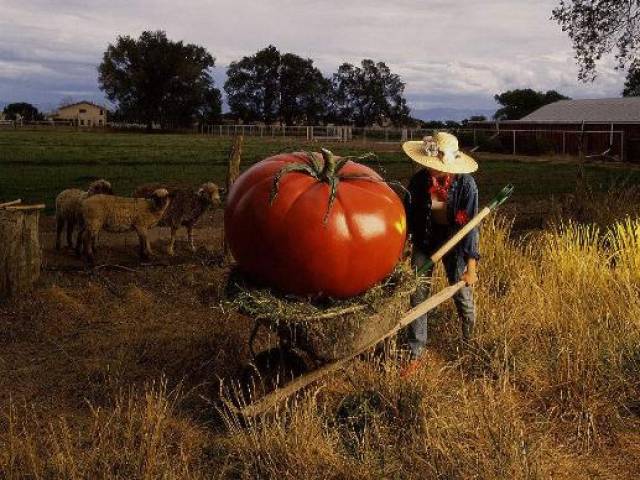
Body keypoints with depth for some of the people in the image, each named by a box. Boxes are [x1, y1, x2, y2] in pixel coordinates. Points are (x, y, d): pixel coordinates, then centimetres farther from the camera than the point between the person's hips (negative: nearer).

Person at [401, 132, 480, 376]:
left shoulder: (465, 184, -24)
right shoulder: (419, 181, -17)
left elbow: (470, 226, -21)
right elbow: (407, 217, -4)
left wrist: (471, 266, -23)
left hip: (453, 242, -2)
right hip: (425, 240, 2)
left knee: (461, 292, 11)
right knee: (418, 295, -2)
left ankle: (469, 341, 43)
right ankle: (416, 355, 8)